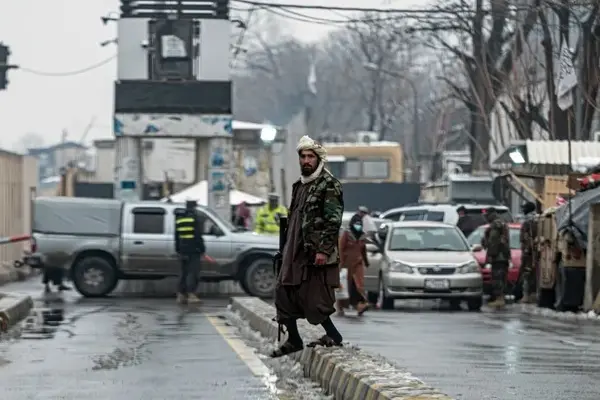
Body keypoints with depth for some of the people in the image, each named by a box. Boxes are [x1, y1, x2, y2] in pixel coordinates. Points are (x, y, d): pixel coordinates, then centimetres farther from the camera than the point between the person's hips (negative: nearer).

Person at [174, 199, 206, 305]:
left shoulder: (179, 218, 14)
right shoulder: (195, 217, -8)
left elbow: (176, 236, 18)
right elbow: (198, 235, -12)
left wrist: (178, 250, 23)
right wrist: (202, 249, -8)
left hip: (183, 250, 7)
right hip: (194, 250, -7)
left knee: (184, 272, 13)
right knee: (193, 272, -8)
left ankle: (181, 295, 11)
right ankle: (191, 295, -15)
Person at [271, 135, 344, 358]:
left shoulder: (329, 185, -9)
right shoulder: (299, 186, 18)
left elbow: (333, 221, -15)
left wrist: (323, 250, -22)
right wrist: (287, 248, 21)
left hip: (316, 252, -9)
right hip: (295, 252, 9)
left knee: (313, 297, -7)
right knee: (284, 293, 7)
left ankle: (333, 335, 8)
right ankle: (293, 340, 15)